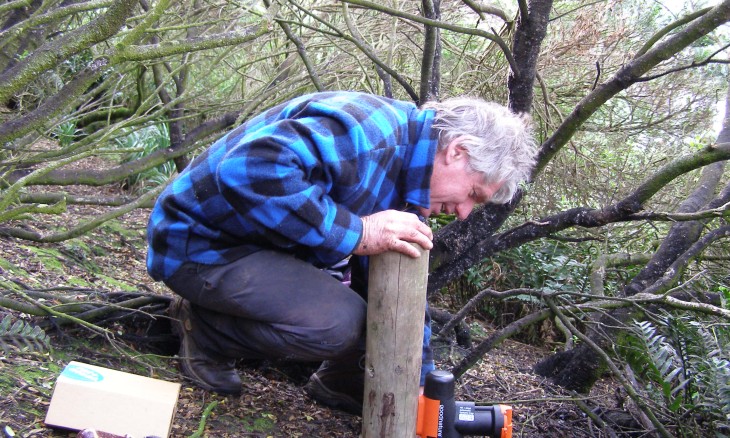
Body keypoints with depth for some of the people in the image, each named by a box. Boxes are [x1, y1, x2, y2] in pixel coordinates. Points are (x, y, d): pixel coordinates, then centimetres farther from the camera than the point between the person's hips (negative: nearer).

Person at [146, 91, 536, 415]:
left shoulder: (404, 186, 5)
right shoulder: (366, 131, -27)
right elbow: (250, 170, -42)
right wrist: (355, 232, -36)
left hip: (270, 247, 9)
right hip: (200, 241, -9)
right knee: (338, 321, -27)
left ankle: (342, 384, 18)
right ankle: (206, 333, -5)